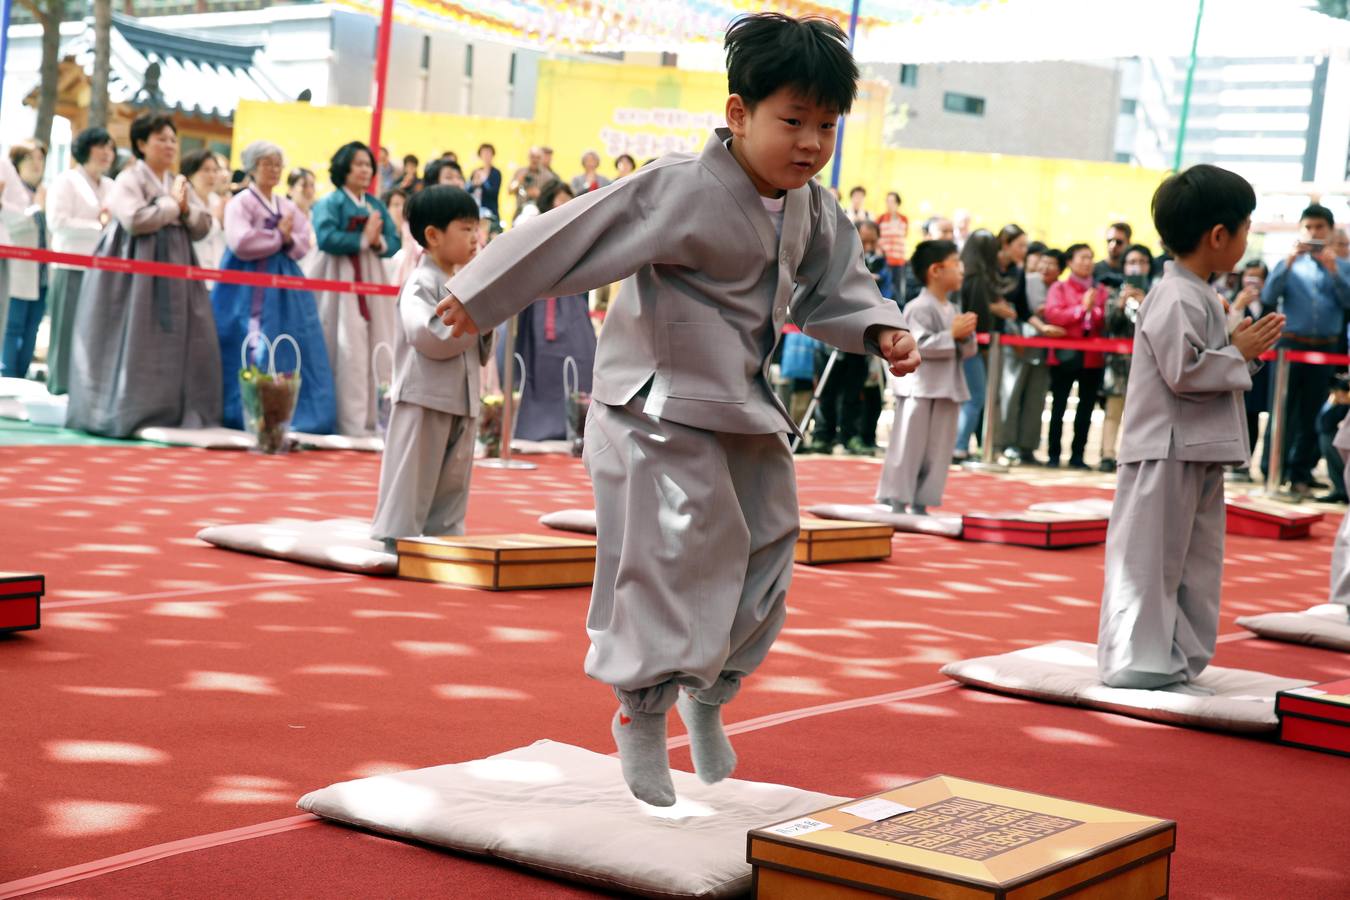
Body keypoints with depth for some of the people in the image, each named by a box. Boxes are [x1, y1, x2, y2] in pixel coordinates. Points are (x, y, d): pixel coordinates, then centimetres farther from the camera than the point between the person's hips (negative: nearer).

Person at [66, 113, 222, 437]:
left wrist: (186, 209, -7)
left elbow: (203, 225, 13)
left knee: (176, 342, 2)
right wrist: (172, 204, -10)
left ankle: (172, 412, 6)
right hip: (137, 270, -7)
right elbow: (135, 220, -21)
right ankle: (125, 412, 0)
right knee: (135, 343, -6)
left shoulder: (179, 183, 16)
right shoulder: (129, 179, -5)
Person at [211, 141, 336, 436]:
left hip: (284, 287, 6)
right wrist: (279, 236, -9)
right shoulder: (240, 203, -4)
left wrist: (289, 240, -12)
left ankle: (287, 414, 4)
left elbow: (304, 244, 10)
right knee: (253, 353, -9)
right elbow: (241, 243, -17)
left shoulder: (288, 207, 16)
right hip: (249, 289, -6)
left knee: (289, 351, 1)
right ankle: (246, 413, -3)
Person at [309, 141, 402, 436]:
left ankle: (372, 417, 7)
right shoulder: (330, 203, -2)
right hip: (340, 282, -6)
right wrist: (363, 239, -13)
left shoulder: (377, 205, 15)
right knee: (348, 351, -9)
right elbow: (326, 238, -18)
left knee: (378, 351, 2)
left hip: (371, 281, 6)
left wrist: (379, 242, -12)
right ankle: (349, 421, -8)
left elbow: (395, 242, 9)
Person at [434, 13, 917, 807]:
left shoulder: (813, 211, 2)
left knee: (764, 556, 13)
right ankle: (643, 712, 16)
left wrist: (880, 330, -3)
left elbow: (832, 289, 16)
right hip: (660, 410, -8)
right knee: (669, 563, -7)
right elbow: (579, 235, -24)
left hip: (744, 410, 8)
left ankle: (708, 695, 36)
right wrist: (484, 297, -23)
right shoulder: (686, 190, -24)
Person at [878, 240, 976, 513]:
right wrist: (952, 335, -19)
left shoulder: (952, 310, 14)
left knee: (937, 451, 8)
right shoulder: (919, 308, -12)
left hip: (947, 389, 8)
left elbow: (967, 352, 16)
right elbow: (919, 345, -22)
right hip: (920, 389, -8)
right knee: (908, 449, -5)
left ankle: (919, 504, 13)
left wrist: (966, 336, -5)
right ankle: (894, 501, 0)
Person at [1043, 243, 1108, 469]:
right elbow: (1052, 314, -12)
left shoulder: (1101, 290, 9)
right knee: (1059, 406, 2)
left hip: (1093, 357, 2)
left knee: (1086, 408, 6)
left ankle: (1077, 455, 12)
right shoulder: (1060, 287, 3)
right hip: (1065, 355, -2)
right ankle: (1053, 454, 8)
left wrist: (1095, 310, -17)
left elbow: (1108, 321, 0)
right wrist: (1082, 308, -14)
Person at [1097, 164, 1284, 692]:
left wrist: (1241, 347, 7)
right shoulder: (1177, 299, -17)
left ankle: (1178, 661, 23)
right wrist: (1240, 354, -12)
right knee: (1151, 558, -3)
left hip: (1200, 450, 11)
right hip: (1166, 450, -11)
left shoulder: (1198, 296, 15)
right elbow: (1183, 372, -22)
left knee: (1196, 559, 15)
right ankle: (1136, 662, 3)